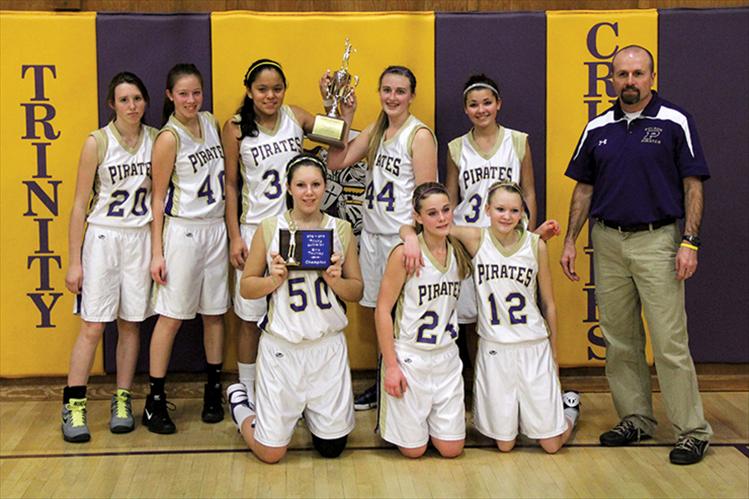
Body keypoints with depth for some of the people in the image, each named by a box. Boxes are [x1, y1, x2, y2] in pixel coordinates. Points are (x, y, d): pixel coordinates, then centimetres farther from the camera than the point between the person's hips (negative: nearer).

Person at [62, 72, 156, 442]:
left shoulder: (156, 139, 3)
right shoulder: (97, 142, -5)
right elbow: (80, 204, -4)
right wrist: (74, 260, -6)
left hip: (141, 239, 3)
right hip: (102, 238, -3)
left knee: (131, 323, 7)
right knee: (93, 326, -5)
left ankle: (122, 401, 18)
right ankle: (73, 405, 4)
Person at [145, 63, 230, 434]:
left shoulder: (211, 122, 7)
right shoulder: (169, 138, -11)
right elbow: (158, 197, -9)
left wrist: (231, 230, 12)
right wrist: (157, 252, -13)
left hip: (216, 229, 6)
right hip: (182, 232, -6)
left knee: (214, 313, 11)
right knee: (172, 316, -3)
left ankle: (214, 391, 22)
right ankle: (155, 401, 6)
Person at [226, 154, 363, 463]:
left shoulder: (341, 230, 4)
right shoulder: (269, 229, -1)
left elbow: (357, 292, 8)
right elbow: (247, 287, 4)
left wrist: (335, 281, -12)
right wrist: (274, 280, -15)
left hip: (328, 346, 2)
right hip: (281, 347, -2)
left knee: (332, 447, 8)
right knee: (271, 452, 1)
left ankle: (306, 408, 40)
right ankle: (240, 404, 32)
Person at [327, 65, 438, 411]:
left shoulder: (419, 135, -8)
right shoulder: (375, 131, 13)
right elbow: (336, 162, 7)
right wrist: (344, 118, 2)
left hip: (402, 235, -7)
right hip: (371, 231, 7)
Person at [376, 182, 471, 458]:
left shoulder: (459, 251, 2)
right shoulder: (404, 253, -14)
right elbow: (382, 310, -12)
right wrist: (390, 365, -14)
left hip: (447, 358, 5)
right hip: (410, 358, -5)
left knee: (451, 449, 9)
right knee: (413, 450, 4)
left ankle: (428, 417, 38)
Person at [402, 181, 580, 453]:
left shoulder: (536, 244, -3)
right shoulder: (476, 238, -5)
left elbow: (548, 303, 6)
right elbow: (409, 225, -7)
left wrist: (554, 354, 9)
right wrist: (412, 237, -29)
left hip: (534, 348, 0)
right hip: (493, 349, 0)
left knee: (551, 444, 5)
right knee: (504, 444, 7)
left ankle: (568, 405, 36)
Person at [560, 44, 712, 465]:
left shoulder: (675, 122, -3)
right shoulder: (598, 128, 9)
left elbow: (693, 185, -4)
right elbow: (584, 188, 13)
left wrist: (690, 242, -12)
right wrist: (570, 241, 7)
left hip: (658, 241, -4)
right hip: (608, 241, 5)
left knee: (670, 341, -6)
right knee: (620, 340, 10)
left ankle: (693, 430, 3)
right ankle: (636, 419, 22)